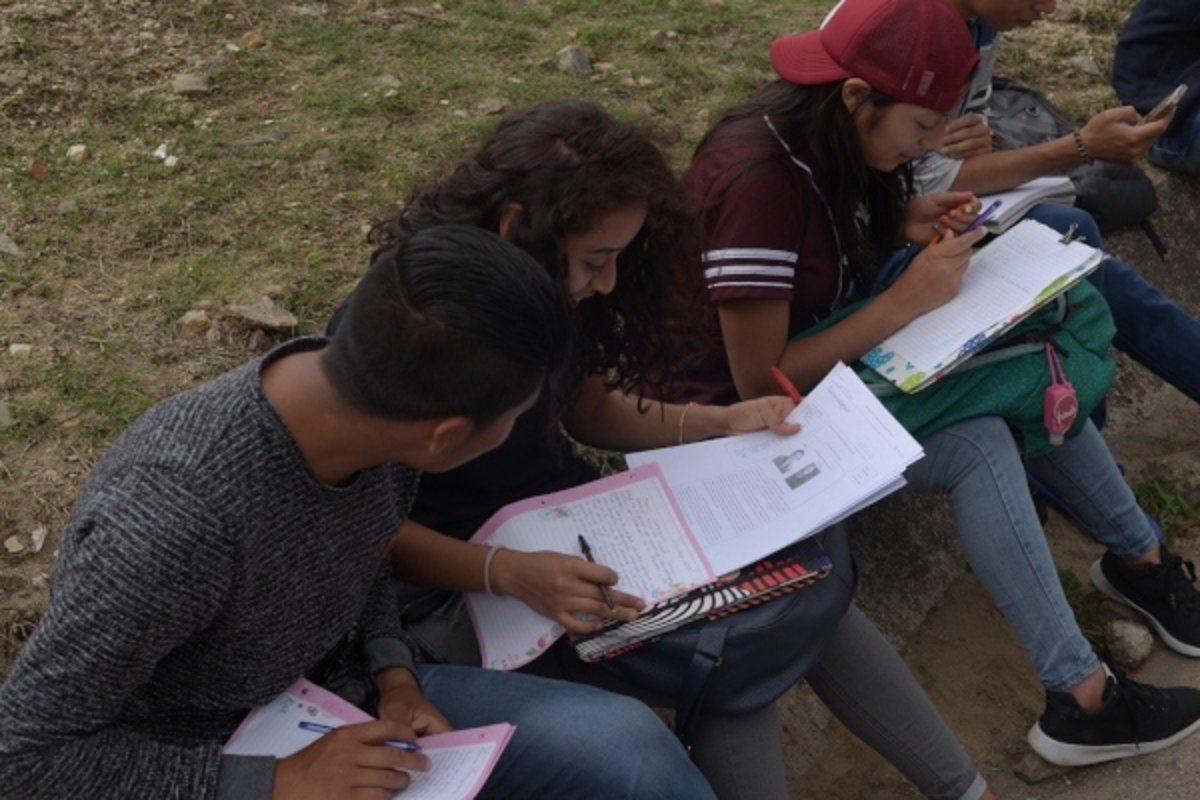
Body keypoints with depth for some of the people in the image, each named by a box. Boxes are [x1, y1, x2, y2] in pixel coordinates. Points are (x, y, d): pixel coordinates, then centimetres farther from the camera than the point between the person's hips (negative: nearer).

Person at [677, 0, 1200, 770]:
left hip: (830, 351, 8)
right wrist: (907, 299, -25)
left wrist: (905, 226, -6)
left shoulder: (823, 133, -4)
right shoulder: (757, 179, -30)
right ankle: (1081, 698, -16)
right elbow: (760, 381, -27)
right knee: (976, 443, -24)